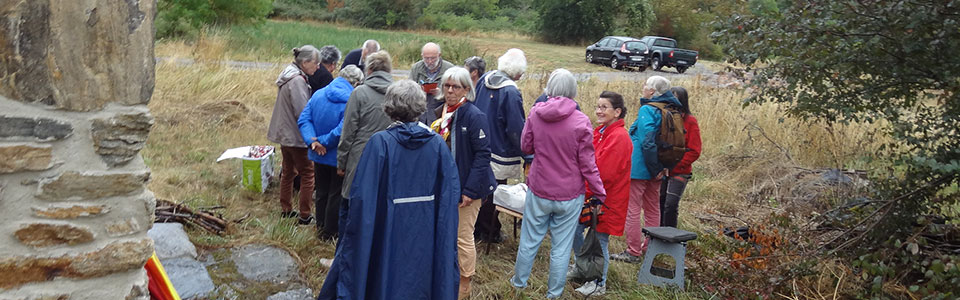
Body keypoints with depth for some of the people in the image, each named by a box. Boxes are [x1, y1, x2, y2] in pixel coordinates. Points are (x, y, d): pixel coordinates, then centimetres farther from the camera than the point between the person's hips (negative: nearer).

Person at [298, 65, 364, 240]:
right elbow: (343, 129, -29)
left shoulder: (318, 95, -1)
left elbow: (303, 119, -6)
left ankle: (321, 230, 33)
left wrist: (312, 141, -16)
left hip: (319, 156, 6)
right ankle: (330, 233, 21)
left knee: (322, 193, 20)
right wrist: (323, 142, -17)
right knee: (336, 195, 10)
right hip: (339, 158, -6)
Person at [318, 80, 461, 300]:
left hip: (389, 234, -2)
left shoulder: (380, 142, -15)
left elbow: (363, 197, -17)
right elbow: (450, 196, -6)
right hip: (426, 236, 3)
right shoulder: (438, 144, -7)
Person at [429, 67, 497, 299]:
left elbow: (483, 154, -17)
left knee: (463, 237, 4)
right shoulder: (441, 113, 6)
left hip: (466, 186, -7)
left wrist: (470, 190, -20)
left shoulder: (474, 116, -16)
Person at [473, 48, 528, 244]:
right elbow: (516, 128, -21)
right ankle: (490, 233, 22)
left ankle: (476, 228, 33)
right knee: (493, 193, 8)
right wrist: (526, 153, -11)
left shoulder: (484, 79, 1)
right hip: (498, 152, -7)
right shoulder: (511, 92, -22)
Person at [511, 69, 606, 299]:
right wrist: (599, 193, 1)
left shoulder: (535, 113, -7)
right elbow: (587, 164, -9)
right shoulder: (581, 121, -14)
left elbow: (526, 147, 6)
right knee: (561, 247, 10)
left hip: (538, 191, 2)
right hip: (569, 195, -2)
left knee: (529, 241, 17)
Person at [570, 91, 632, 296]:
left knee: (600, 239, 3)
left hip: (607, 199, -9)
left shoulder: (619, 137, -20)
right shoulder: (600, 133, 8)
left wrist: (584, 192, -16)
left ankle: (599, 284, 20)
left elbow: (603, 174, -24)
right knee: (575, 229, 16)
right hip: (591, 195, 9)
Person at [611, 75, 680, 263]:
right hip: (655, 170, 8)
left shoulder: (647, 110, -16)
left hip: (639, 168, -8)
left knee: (633, 209, 0)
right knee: (653, 209, 17)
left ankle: (633, 252, 5)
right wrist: (661, 168, 6)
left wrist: (655, 168, -19)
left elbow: (647, 141, -24)